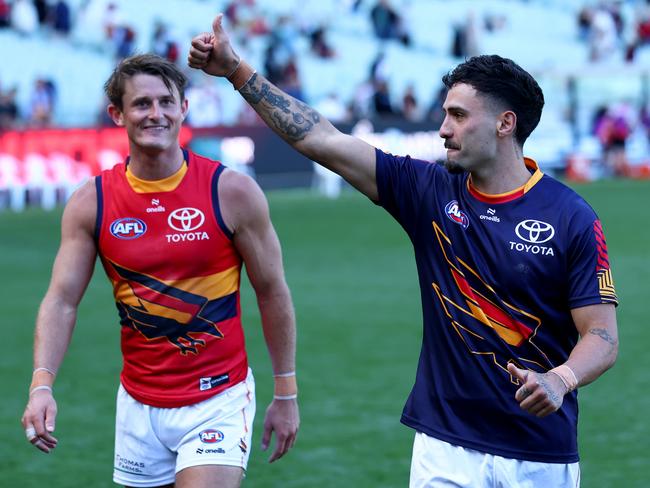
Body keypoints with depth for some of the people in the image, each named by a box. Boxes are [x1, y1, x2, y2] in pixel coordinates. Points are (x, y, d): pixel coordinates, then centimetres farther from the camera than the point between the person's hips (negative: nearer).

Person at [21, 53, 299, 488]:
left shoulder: (231, 191, -9)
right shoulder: (91, 204, -3)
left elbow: (272, 293, -2)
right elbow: (61, 301, -6)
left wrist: (286, 395, 0)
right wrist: (42, 384, -22)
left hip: (219, 399, -3)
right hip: (139, 403, 3)